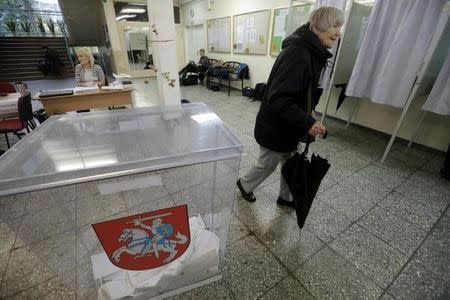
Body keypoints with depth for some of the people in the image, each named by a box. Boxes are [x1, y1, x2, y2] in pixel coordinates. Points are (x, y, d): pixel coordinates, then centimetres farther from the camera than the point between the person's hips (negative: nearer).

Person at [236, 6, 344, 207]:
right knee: (267, 164, 12)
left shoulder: (310, 52, 8)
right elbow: (278, 100, -31)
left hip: (290, 127, 9)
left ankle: (286, 197, 42)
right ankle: (244, 184, 41)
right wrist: (307, 123, -28)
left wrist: (305, 121, 15)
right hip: (275, 128, -9)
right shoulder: (296, 53, -24)